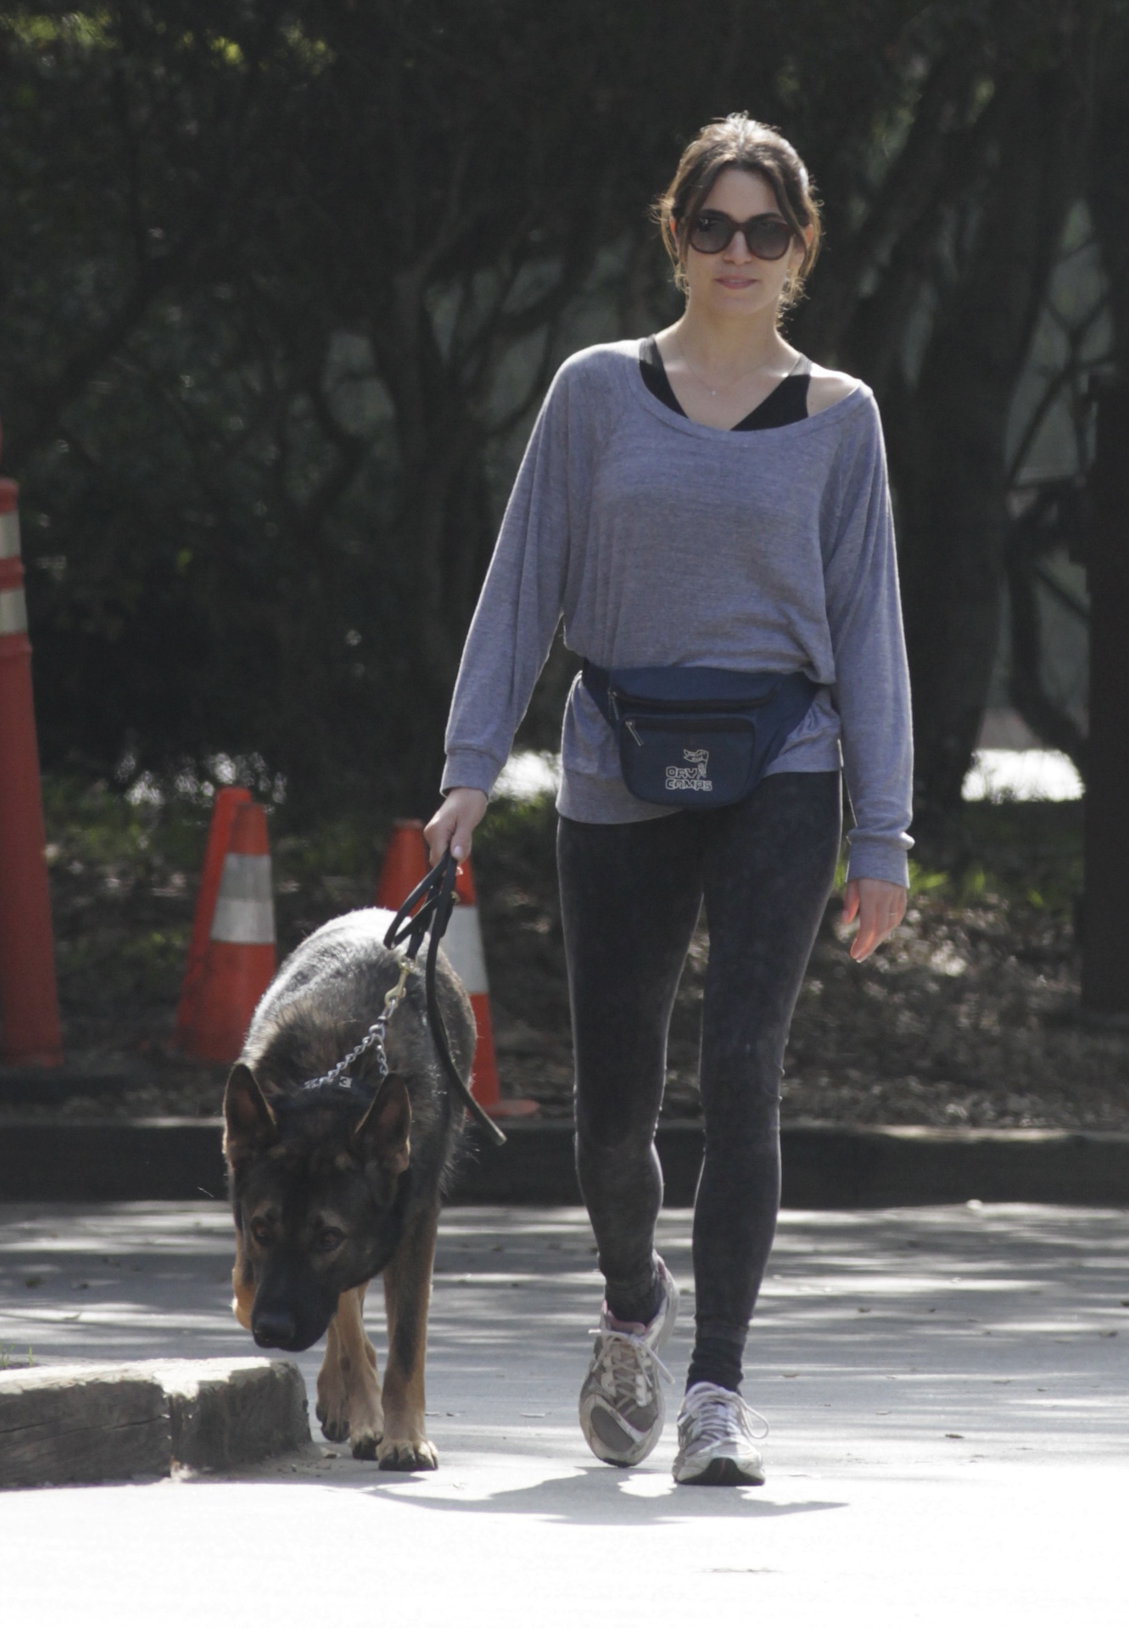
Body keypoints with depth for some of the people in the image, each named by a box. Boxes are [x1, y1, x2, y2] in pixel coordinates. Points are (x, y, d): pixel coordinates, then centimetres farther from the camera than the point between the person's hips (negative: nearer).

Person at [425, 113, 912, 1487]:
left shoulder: (835, 417, 6)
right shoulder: (598, 393, 6)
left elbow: (866, 626, 7)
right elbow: (525, 583, 7)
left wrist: (881, 837, 2)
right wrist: (471, 767, -2)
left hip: (777, 778, -1)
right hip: (616, 789, 1)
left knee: (739, 1073, -17)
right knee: (614, 1110, 5)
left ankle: (717, 1386, -13)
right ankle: (634, 1309, 36)